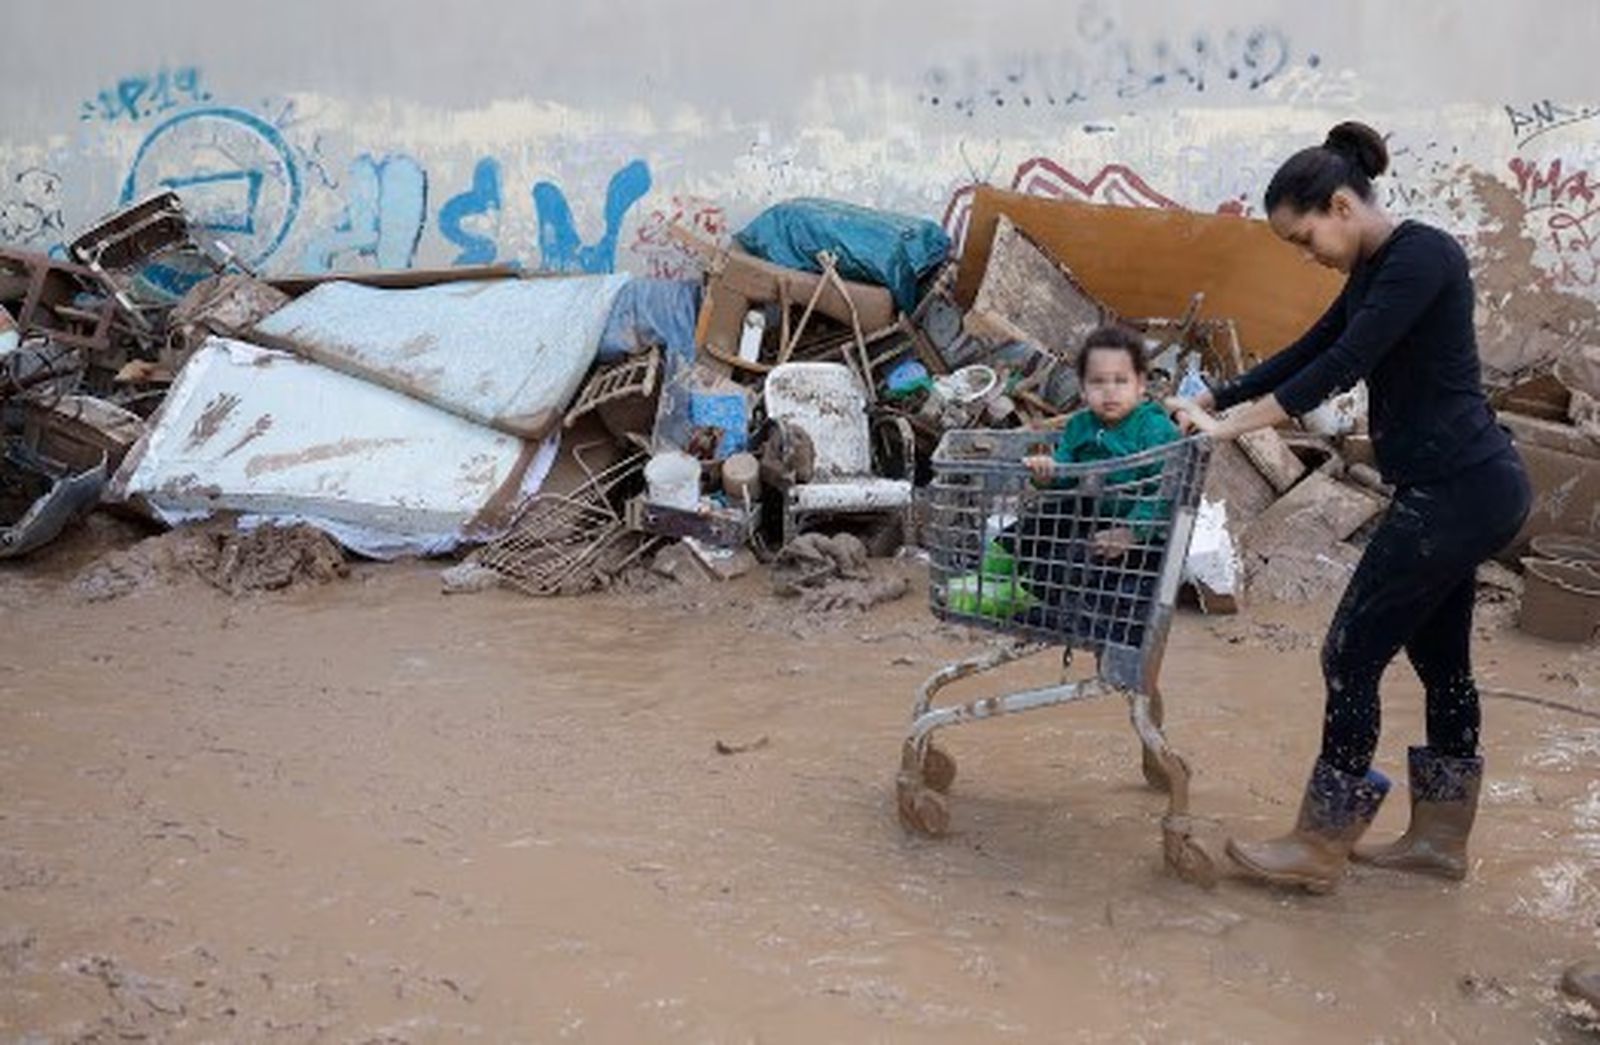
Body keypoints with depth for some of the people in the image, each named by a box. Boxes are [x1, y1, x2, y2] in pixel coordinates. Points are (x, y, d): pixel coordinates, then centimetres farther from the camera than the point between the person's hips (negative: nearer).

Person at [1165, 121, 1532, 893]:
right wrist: (1210, 402, 16)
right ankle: (1440, 837, 26)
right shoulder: (1376, 271, 14)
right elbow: (1307, 353, 20)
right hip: (1461, 489, 10)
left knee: (1353, 654, -4)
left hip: (1457, 492, -10)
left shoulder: (1422, 256, -16)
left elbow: (1342, 365, -21)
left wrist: (1232, 426, -19)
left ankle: (1318, 850, 5)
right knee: (1440, 661, 15)